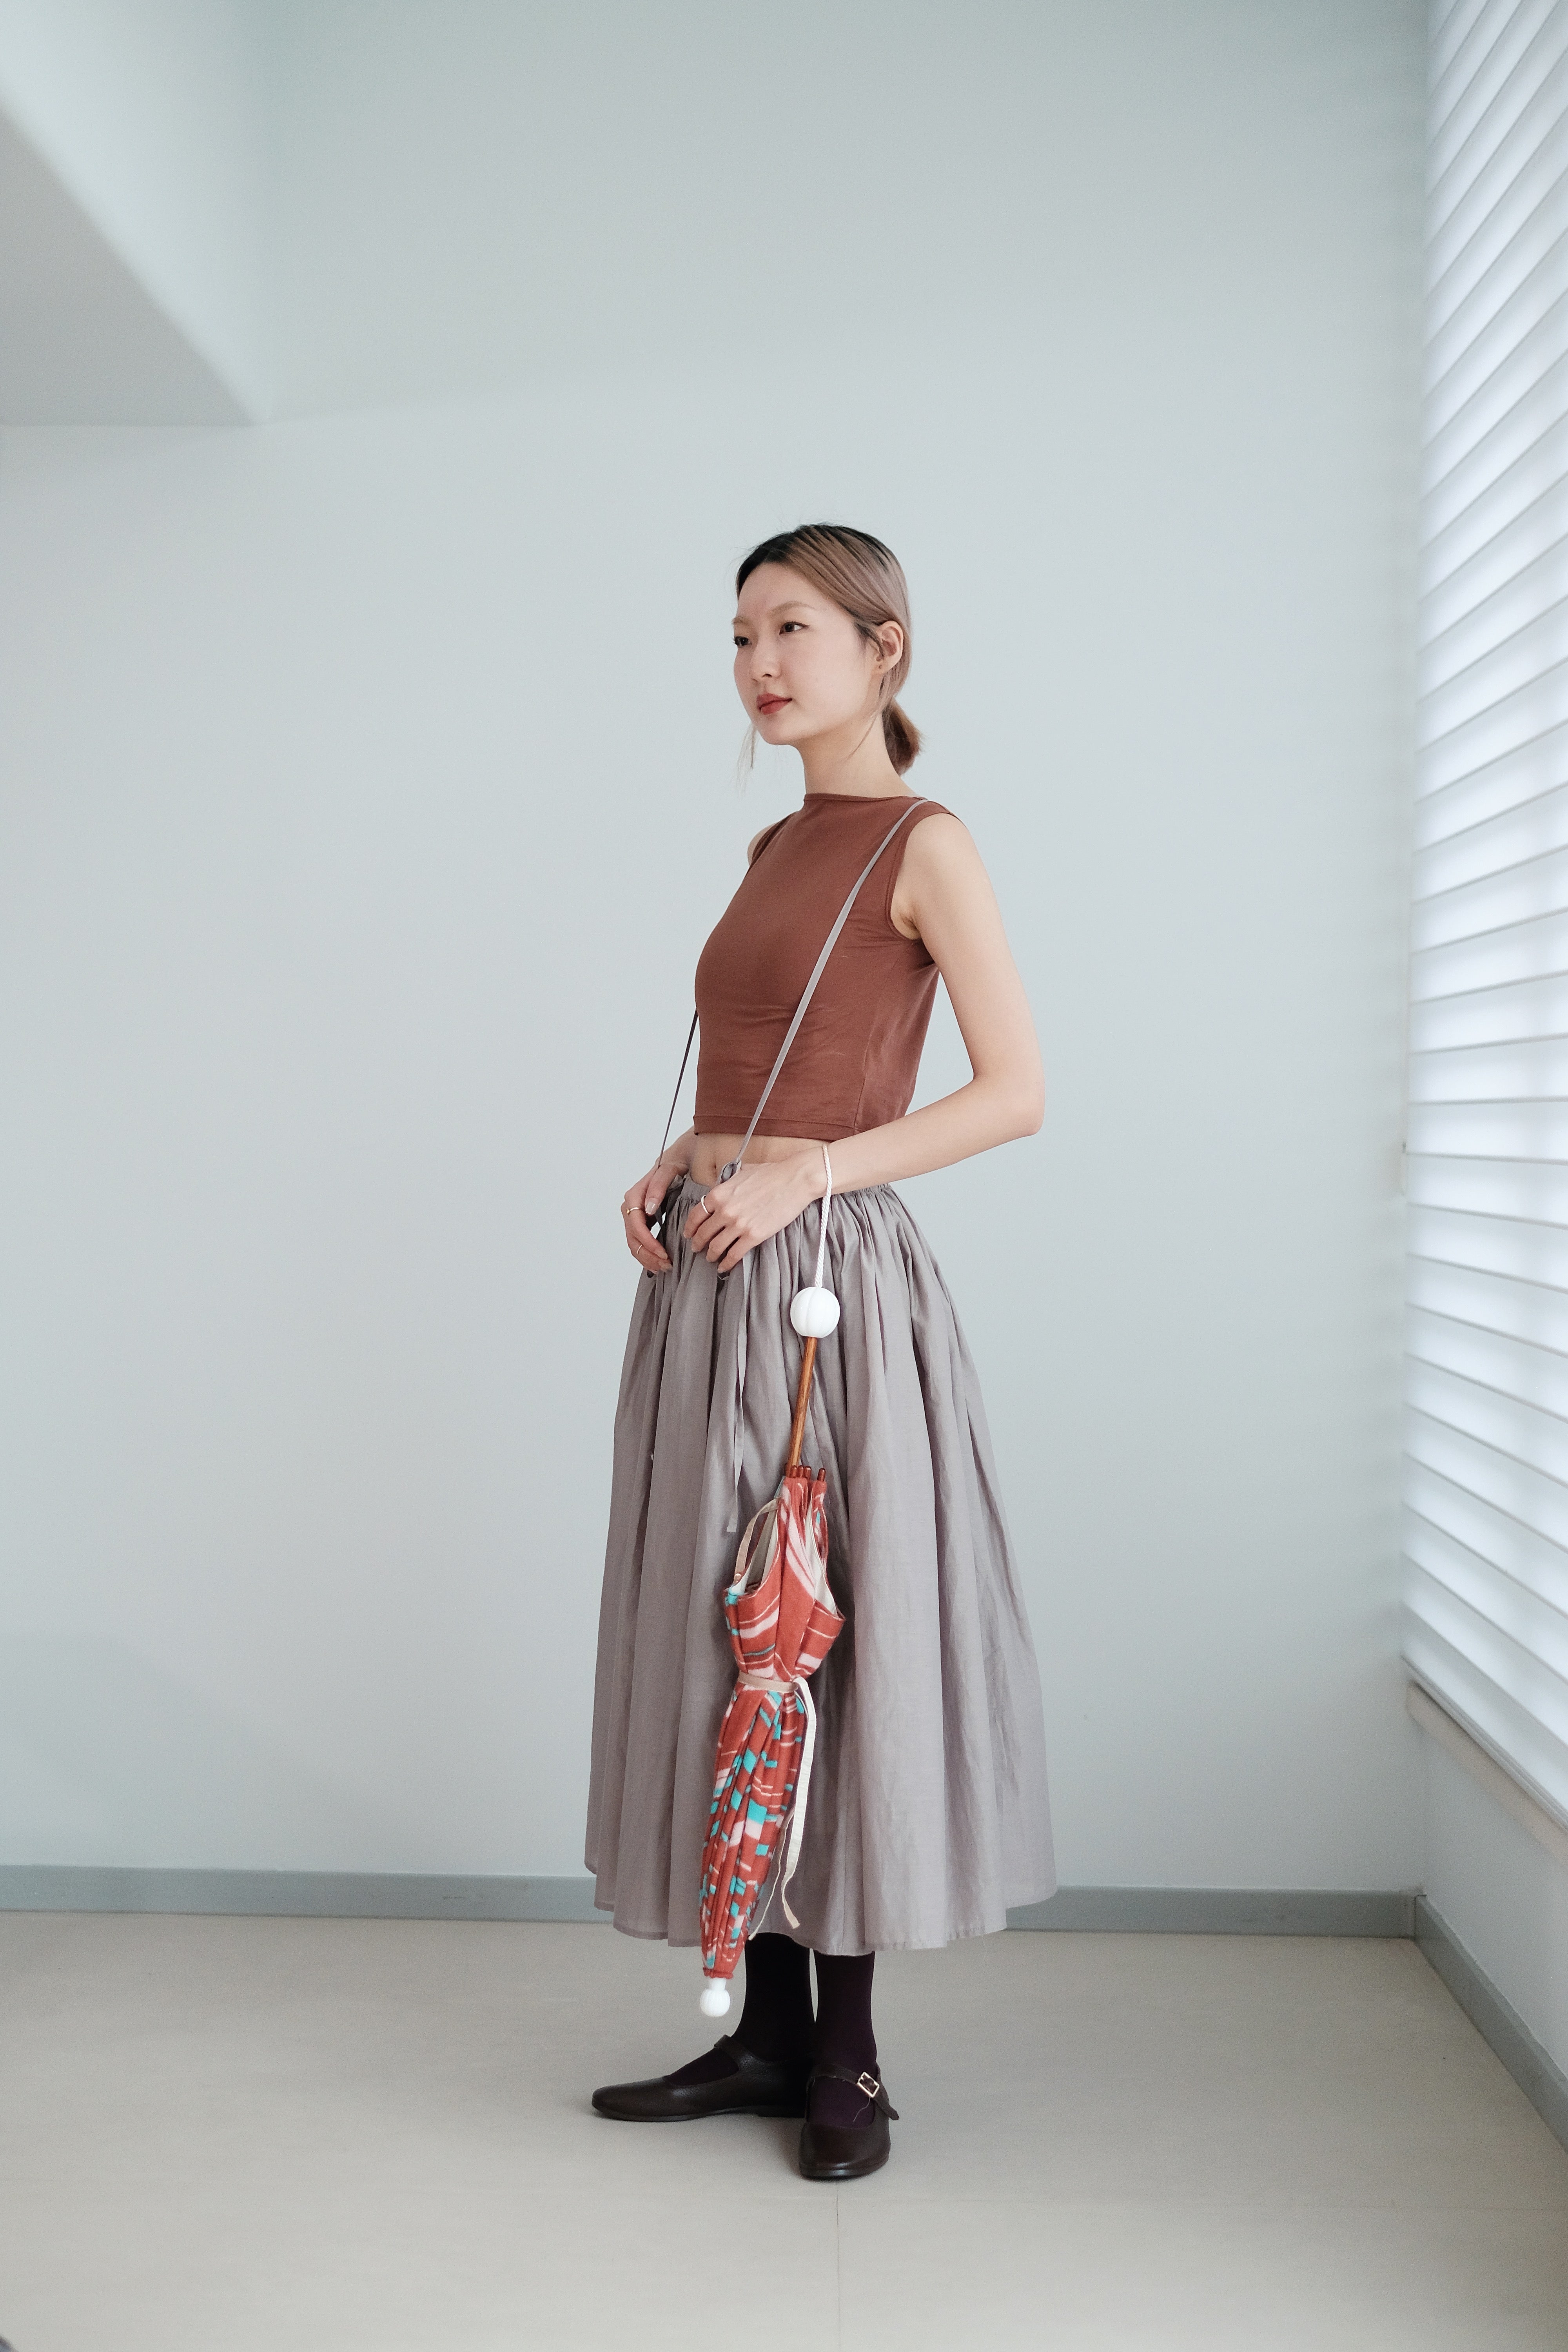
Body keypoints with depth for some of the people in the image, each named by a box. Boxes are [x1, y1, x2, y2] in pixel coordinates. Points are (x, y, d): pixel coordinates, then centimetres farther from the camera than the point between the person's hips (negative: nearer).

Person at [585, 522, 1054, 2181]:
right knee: (720, 1638, 9)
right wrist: (675, 1164, 5)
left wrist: (800, 1174, -17)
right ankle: (766, 2029, 21)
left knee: (840, 1639, 0)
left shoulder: (923, 844, -4)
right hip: (710, 1286, 8)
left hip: (829, 1280, -8)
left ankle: (846, 2056, 14)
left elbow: (1019, 1092, -11)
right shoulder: (778, 849, 17)